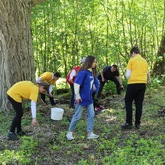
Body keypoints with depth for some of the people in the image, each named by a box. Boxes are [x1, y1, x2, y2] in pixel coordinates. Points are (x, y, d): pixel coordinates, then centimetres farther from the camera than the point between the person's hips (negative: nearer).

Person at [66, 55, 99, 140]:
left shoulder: (91, 72, 5)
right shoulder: (83, 72, -18)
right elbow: (76, 83, -21)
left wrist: (93, 86, 6)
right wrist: (77, 95, -21)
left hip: (89, 98, 8)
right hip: (82, 98, -8)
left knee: (91, 115, 7)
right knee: (77, 116, 2)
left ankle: (90, 133, 14)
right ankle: (69, 132, 17)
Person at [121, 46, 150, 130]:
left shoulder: (132, 60, -2)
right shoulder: (145, 61, 13)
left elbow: (128, 75, -5)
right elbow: (147, 74, 17)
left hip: (133, 83, -5)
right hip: (143, 84, 5)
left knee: (128, 102, 7)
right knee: (139, 103, 10)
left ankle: (129, 123, 4)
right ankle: (137, 123, 12)